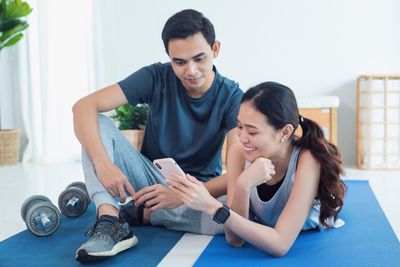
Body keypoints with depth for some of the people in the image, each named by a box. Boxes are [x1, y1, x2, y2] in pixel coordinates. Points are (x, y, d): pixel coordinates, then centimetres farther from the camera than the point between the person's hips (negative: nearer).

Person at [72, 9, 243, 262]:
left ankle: (135, 213, -19)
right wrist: (102, 162, -37)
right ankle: (110, 220, -39)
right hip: (151, 179, 1)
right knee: (98, 122, -20)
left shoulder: (232, 96, -15)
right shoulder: (157, 77, -12)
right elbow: (84, 107, -20)